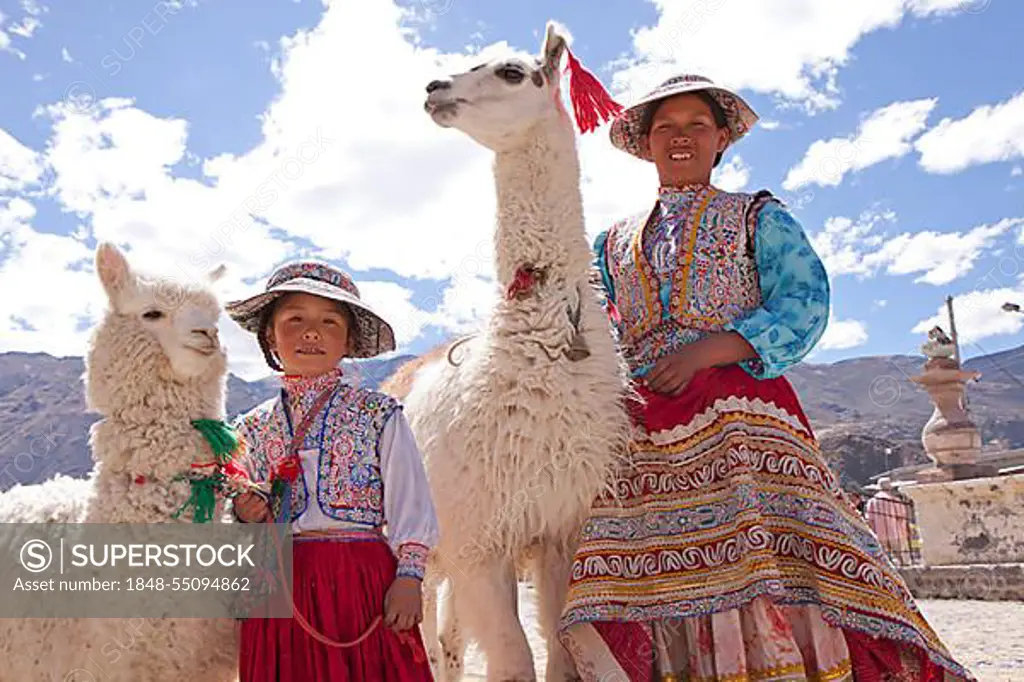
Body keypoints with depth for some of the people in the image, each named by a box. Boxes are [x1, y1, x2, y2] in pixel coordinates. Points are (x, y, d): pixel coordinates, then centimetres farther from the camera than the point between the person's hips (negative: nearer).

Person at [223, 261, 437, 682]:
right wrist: (246, 514, -3)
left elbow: (410, 504, -3)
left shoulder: (379, 415, -1)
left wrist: (408, 577, -9)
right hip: (280, 592, 3)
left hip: (363, 581, -2)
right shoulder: (252, 428, 10)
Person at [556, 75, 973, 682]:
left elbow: (805, 306, -1)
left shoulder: (758, 217, 14)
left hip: (739, 414, -3)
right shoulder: (614, 241, 24)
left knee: (762, 563, -16)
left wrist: (705, 350, -14)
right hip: (636, 426, 3)